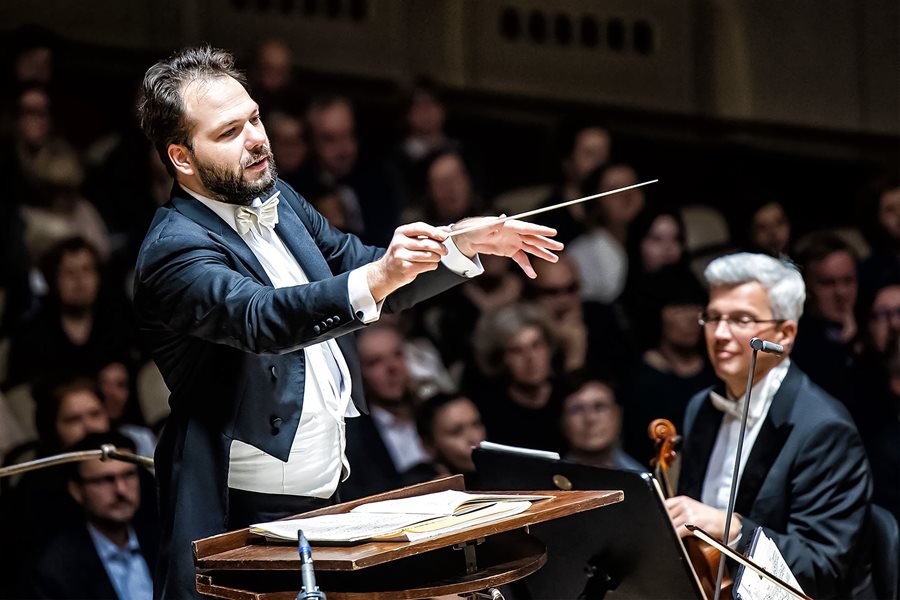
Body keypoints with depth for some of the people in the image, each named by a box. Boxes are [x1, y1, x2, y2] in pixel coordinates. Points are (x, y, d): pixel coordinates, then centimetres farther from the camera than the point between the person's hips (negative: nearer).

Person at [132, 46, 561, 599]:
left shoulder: (277, 199, 8)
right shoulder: (175, 251, -17)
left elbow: (359, 268, 18)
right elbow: (262, 318, -33)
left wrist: (465, 244, 3)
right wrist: (374, 280, -47)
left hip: (335, 493, 7)